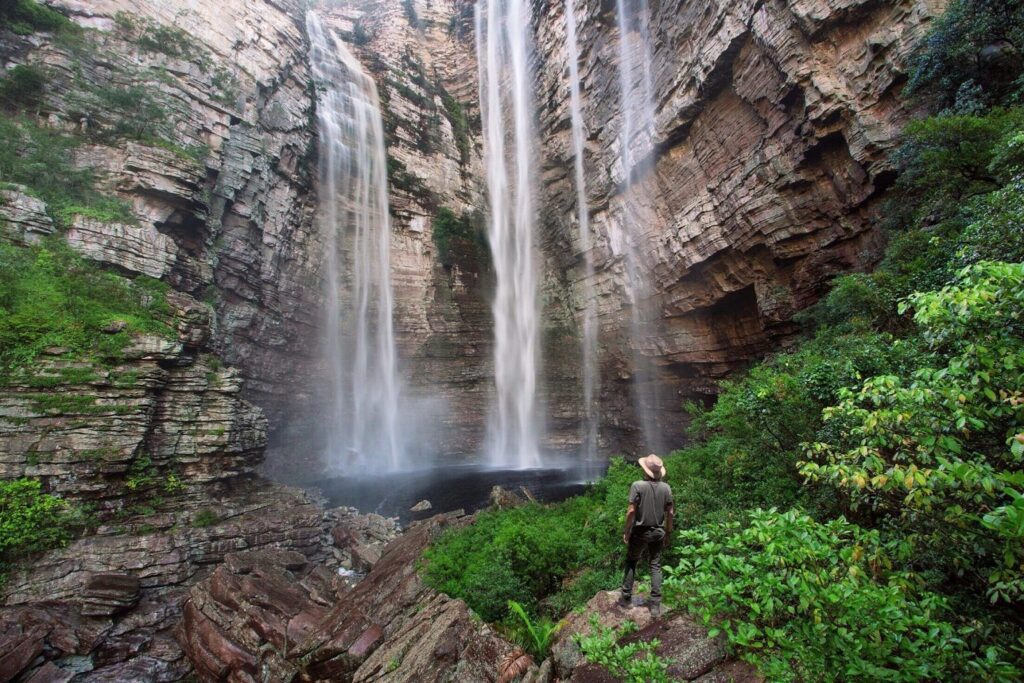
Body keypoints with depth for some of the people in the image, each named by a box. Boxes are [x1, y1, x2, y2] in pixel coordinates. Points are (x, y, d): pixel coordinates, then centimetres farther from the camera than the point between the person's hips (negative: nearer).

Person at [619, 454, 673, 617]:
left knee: (631, 563, 15)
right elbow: (670, 512, 0)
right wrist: (667, 532, 12)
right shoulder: (666, 488, -5)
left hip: (640, 532, -3)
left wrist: (627, 531, -5)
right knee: (656, 566, 12)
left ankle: (626, 598, 21)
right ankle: (655, 604, 13)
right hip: (658, 532, 3)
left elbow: (631, 511, -16)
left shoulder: (638, 486, -17)